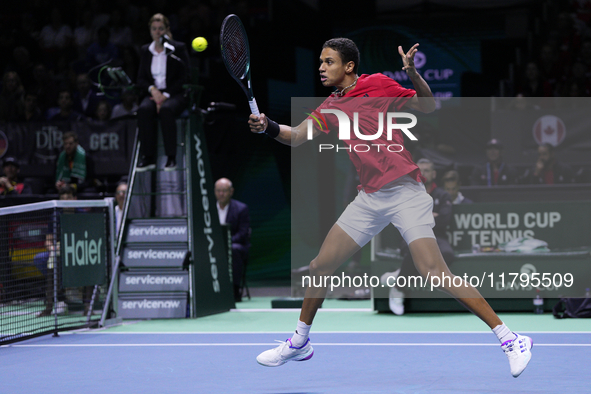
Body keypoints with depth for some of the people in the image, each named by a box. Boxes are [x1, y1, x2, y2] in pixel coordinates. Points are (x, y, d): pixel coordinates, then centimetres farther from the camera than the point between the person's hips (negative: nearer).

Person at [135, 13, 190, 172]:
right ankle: (148, 157, -30)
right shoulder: (145, 50, 13)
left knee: (166, 109, -37)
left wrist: (166, 95, -14)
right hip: (153, 94, 3)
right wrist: (152, 89, -10)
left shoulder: (178, 48, 2)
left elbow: (184, 78, -4)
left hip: (174, 94, -3)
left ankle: (171, 158, -33)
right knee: (144, 109, -32)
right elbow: (141, 79, 12)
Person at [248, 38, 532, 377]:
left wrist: (412, 72, -22)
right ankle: (299, 343, 28)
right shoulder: (332, 107, 14)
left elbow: (428, 107, -5)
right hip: (369, 198, 7)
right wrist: (268, 127, -9)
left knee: (434, 271, -19)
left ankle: (509, 338, -14)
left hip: (405, 192, -7)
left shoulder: (377, 85, -4)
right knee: (319, 267, 8)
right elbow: (297, 136, 11)